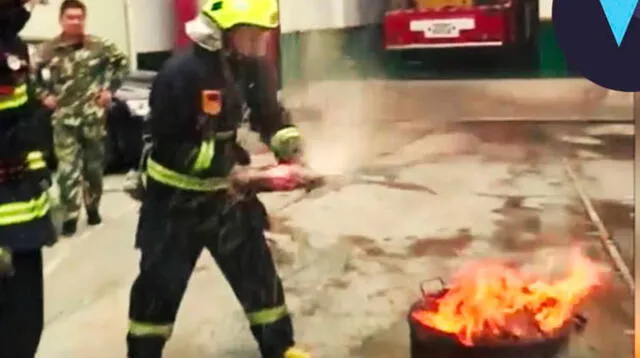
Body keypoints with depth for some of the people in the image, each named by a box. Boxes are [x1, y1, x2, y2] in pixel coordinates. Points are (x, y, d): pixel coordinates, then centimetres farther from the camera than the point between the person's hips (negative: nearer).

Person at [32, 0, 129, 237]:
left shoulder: (99, 46, -2)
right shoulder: (49, 50, -2)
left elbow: (122, 63, 9)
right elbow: (35, 77, 9)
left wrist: (110, 89, 2)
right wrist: (44, 96, -7)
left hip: (93, 116, 1)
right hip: (64, 119, -1)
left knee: (94, 165, 13)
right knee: (67, 168, -8)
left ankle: (93, 207, 31)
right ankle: (70, 216, -2)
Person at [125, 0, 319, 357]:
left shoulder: (254, 66, -6)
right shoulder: (182, 72, -25)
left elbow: (272, 117, 4)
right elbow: (172, 147, -24)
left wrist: (294, 158, -15)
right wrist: (235, 172, -27)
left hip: (227, 191, 6)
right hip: (177, 197, -5)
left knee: (258, 270, 13)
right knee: (160, 282, 6)